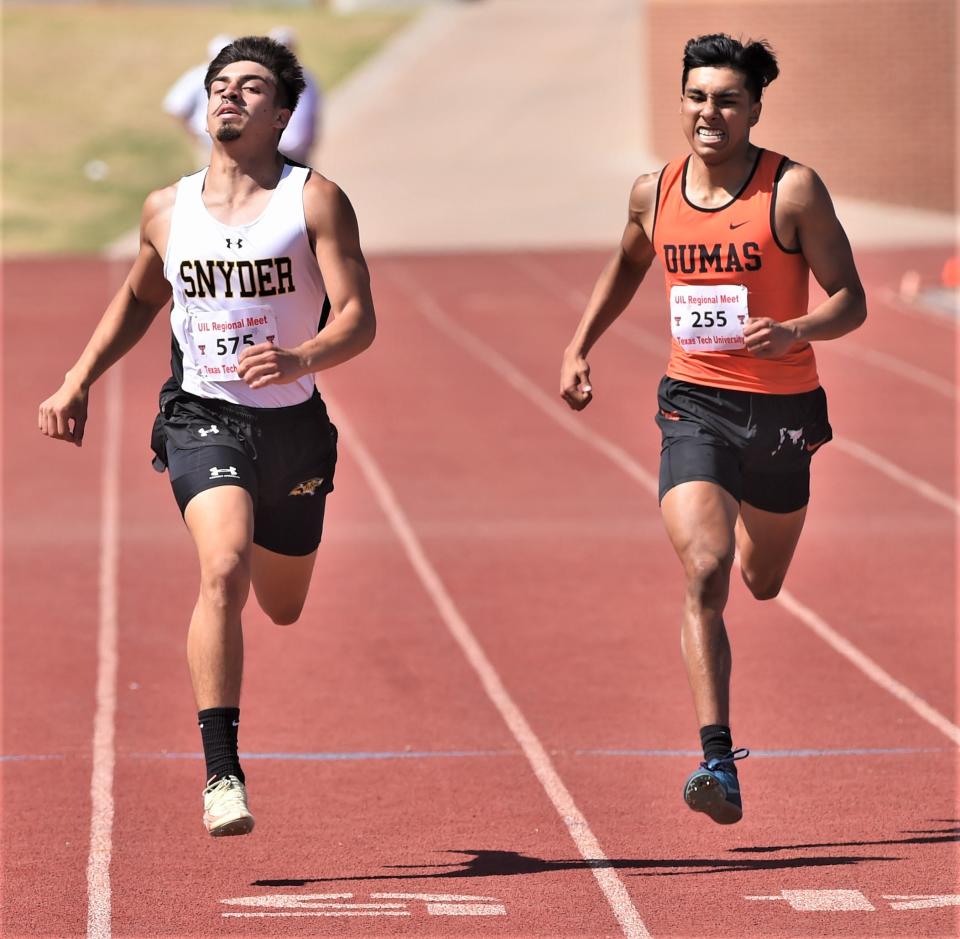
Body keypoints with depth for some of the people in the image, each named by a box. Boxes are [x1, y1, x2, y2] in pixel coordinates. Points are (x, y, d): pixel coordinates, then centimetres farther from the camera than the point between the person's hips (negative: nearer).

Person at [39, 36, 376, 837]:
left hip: (293, 427, 1)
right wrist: (78, 383, 15)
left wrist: (301, 359, -35)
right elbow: (138, 300, 24)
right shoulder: (167, 212, 4)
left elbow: (359, 320, -14)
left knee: (283, 608, 19)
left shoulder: (316, 201, -6)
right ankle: (222, 772, -26)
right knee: (224, 571, -27)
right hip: (203, 418, -1)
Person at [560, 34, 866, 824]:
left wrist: (794, 330, -28)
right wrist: (578, 348, 16)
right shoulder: (655, 194, 1)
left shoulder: (793, 190, -11)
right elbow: (627, 265, 24)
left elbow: (851, 300, -9)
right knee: (704, 575, -20)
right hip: (693, 404, 1)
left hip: (779, 406, -1)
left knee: (762, 583, 21)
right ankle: (718, 761, -22)